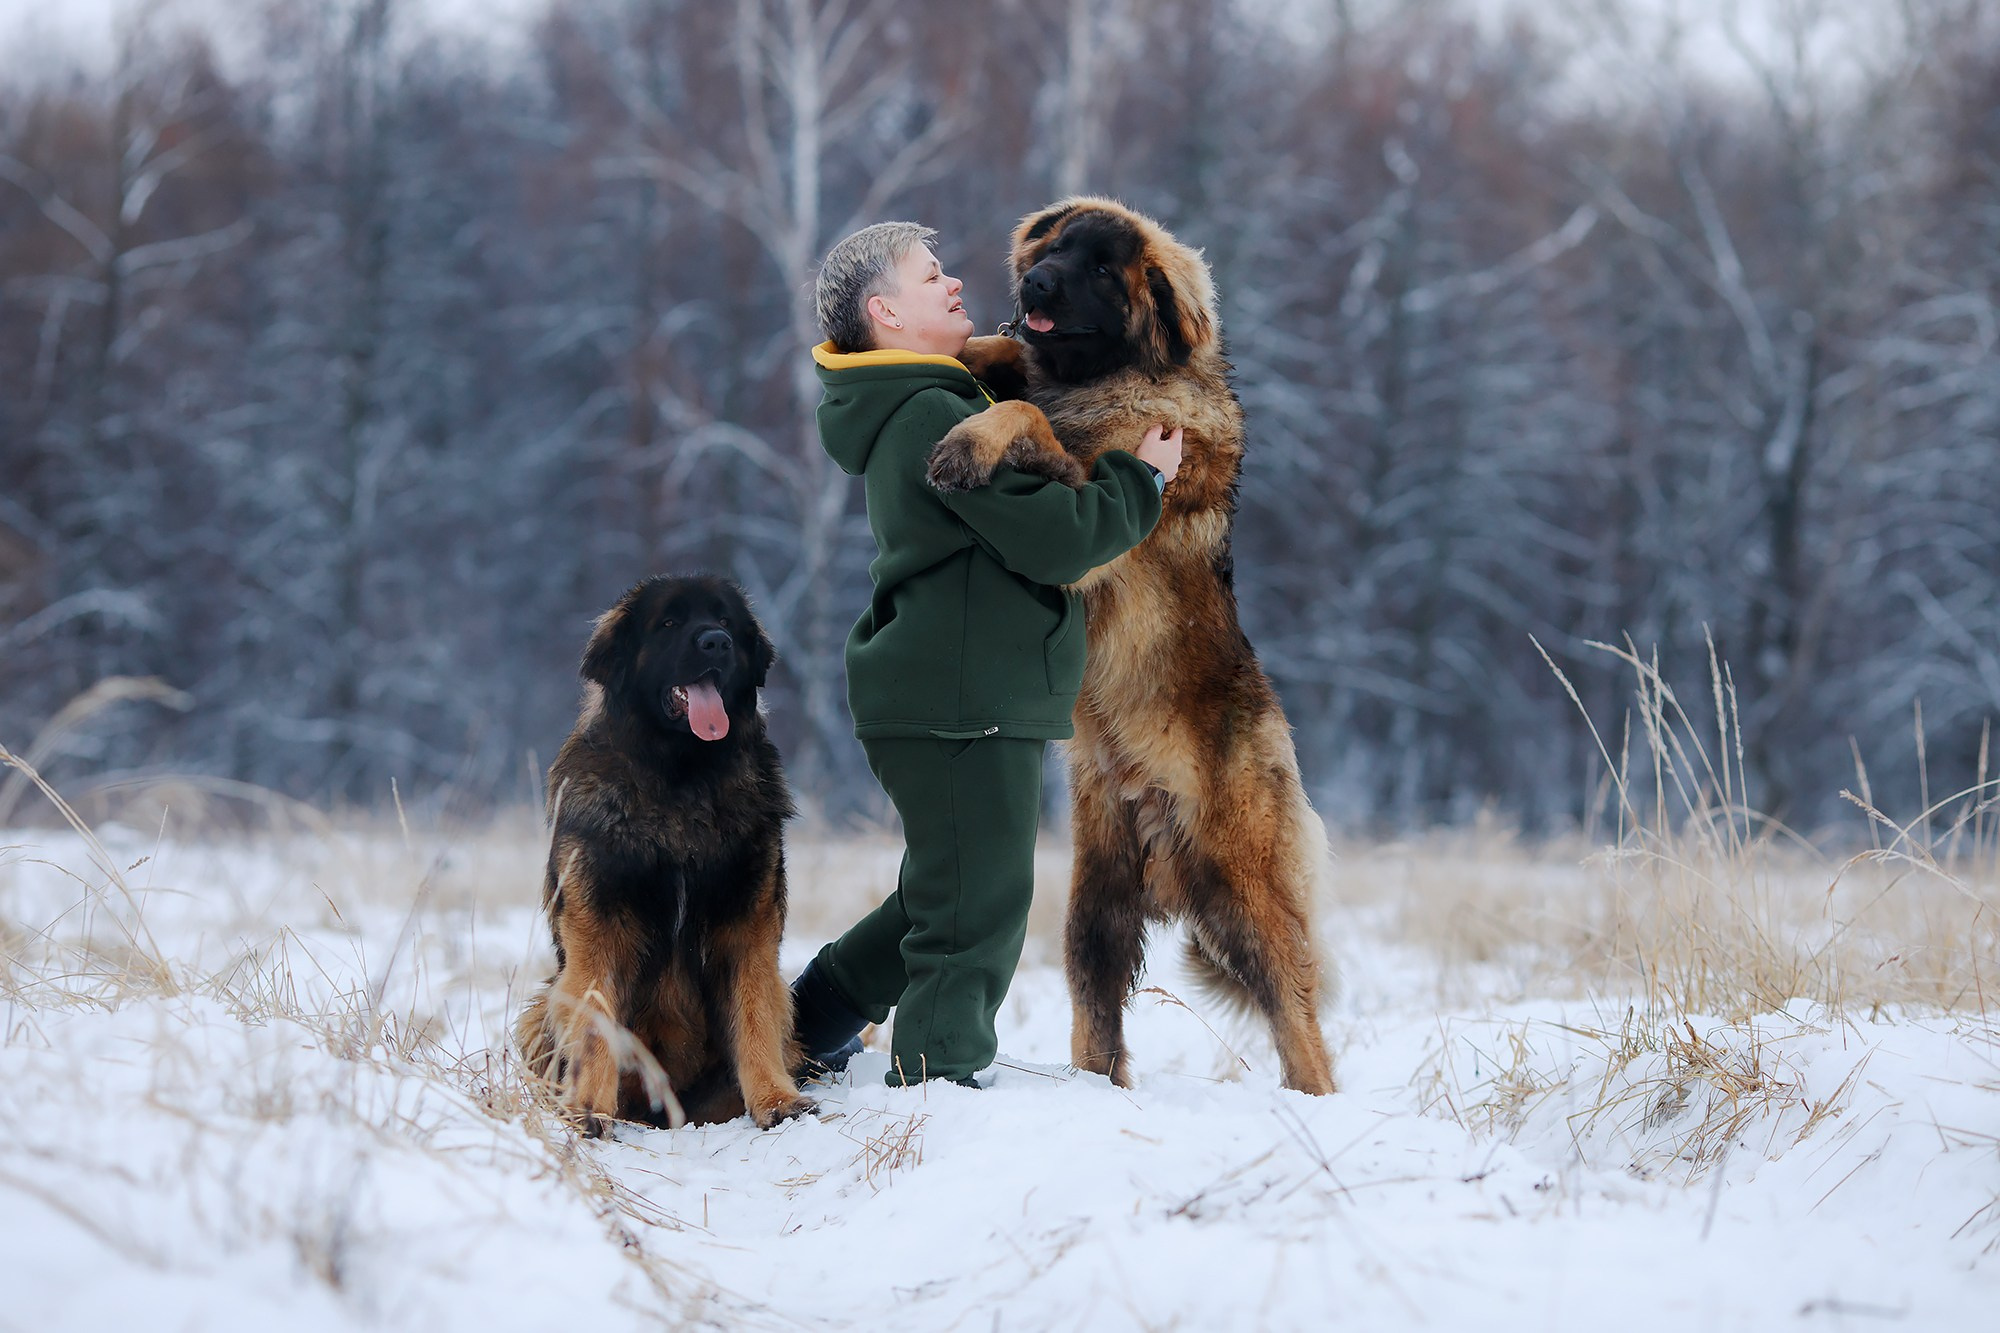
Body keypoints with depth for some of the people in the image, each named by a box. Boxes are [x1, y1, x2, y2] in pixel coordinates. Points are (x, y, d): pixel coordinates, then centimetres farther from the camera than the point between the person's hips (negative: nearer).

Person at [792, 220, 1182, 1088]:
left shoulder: (913, 414, 17)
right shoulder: (935, 417, -17)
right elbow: (1055, 539, -21)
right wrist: (1143, 478, -5)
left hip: (949, 700, 11)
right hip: (959, 706, -11)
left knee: (944, 896, 21)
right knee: (978, 904, -5)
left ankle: (807, 1024, 31)